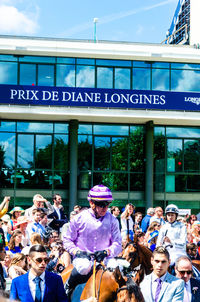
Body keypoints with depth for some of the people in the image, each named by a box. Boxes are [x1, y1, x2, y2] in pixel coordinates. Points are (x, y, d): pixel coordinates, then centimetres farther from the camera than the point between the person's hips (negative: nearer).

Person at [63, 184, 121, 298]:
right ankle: (68, 287, -7)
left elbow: (118, 244, 0)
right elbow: (67, 240, 4)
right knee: (84, 267, -37)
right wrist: (77, 252, -14)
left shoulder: (112, 220, -1)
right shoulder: (79, 218, -4)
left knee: (116, 268, -31)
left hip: (105, 257, 2)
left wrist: (106, 252, -21)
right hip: (82, 256, -2)